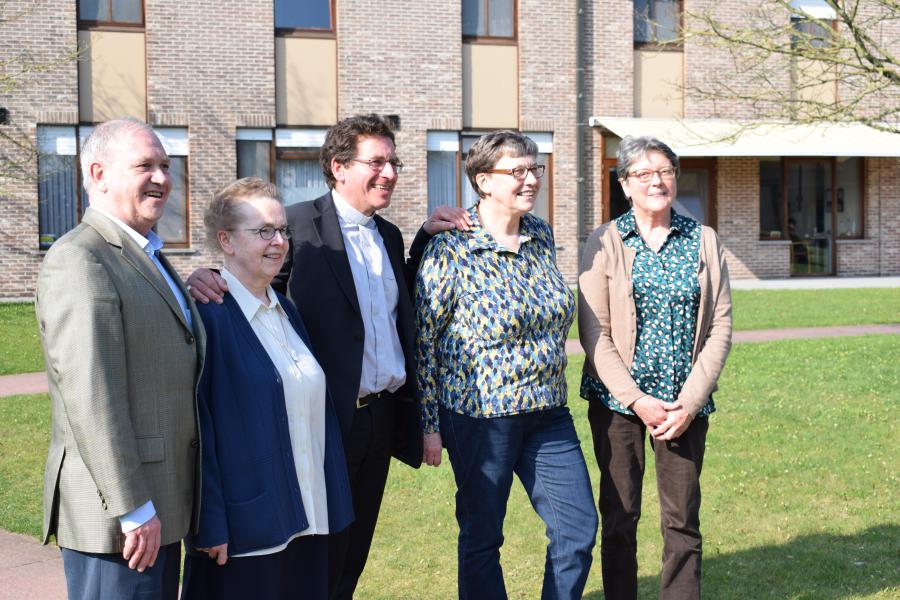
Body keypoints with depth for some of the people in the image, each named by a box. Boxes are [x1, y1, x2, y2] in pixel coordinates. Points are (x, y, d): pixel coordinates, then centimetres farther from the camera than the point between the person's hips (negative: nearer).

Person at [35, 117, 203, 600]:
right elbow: (90, 400, -22)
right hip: (117, 515, -10)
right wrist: (133, 509, -21)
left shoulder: (144, 256, 16)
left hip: (158, 509, 10)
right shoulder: (78, 260, -16)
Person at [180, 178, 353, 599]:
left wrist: (330, 505, 14)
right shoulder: (206, 314, -13)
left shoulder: (287, 311, 12)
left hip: (308, 520, 7)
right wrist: (210, 527, -17)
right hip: (243, 527, -7)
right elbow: (194, 425, -15)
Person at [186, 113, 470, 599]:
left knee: (353, 557, 18)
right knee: (319, 561, 7)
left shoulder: (388, 235, 12)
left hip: (382, 416, 7)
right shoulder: (299, 223, -10)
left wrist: (427, 236, 11)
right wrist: (210, 281, -31)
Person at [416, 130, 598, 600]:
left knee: (579, 530, 5)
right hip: (481, 416, -5)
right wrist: (429, 425, -9)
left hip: (548, 415, 6)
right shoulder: (451, 249, -11)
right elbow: (423, 339, -9)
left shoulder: (542, 235, 6)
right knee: (481, 539, 9)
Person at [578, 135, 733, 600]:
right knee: (619, 517, 6)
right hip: (617, 400, -1)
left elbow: (719, 329, 2)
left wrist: (689, 403, -7)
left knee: (683, 519, 6)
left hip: (686, 402, 2)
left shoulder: (704, 241, 5)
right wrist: (638, 400, -12)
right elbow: (593, 334, -5)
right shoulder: (604, 243, -1)